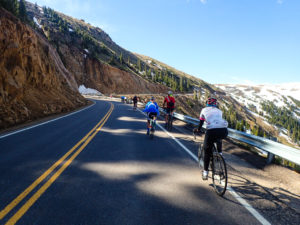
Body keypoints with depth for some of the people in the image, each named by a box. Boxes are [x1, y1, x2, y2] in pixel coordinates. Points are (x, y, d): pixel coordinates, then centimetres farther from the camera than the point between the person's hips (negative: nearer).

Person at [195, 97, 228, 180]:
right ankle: (220, 153, 33)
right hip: (224, 130, 3)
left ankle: (205, 172, 14)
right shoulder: (219, 111, 30)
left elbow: (201, 122, 29)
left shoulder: (204, 110, 23)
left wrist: (198, 130, 47)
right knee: (218, 139, 41)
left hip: (211, 131, -3)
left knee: (207, 150, 14)